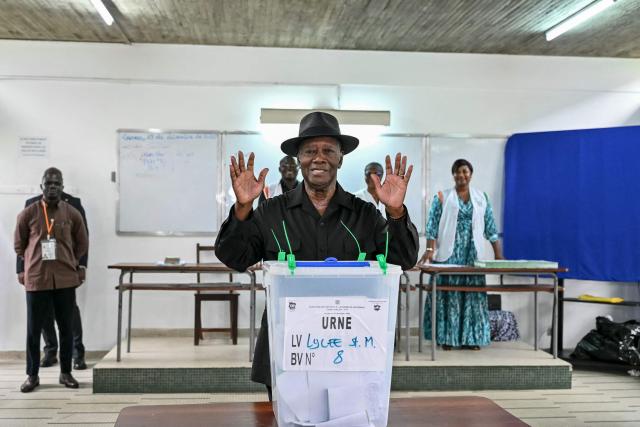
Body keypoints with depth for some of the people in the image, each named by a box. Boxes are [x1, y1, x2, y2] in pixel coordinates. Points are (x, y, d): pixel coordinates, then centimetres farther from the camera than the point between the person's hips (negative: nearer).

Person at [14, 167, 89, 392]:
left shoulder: (73, 214, 2)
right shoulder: (28, 213, -2)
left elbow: (82, 245, 14)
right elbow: (19, 245, 10)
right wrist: (36, 262, 12)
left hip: (65, 279, 1)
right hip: (36, 280, -1)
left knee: (66, 328, 7)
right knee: (33, 329, 4)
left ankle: (66, 373, 20)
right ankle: (32, 375, 17)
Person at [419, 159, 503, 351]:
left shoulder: (482, 198, 11)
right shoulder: (442, 197, 3)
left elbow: (490, 227, 9)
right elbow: (432, 226, -3)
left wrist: (498, 254, 3)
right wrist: (429, 250, -15)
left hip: (473, 254, 2)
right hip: (449, 254, -2)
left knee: (473, 293, 2)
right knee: (448, 293, -2)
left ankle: (471, 338, 9)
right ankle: (446, 338, 4)